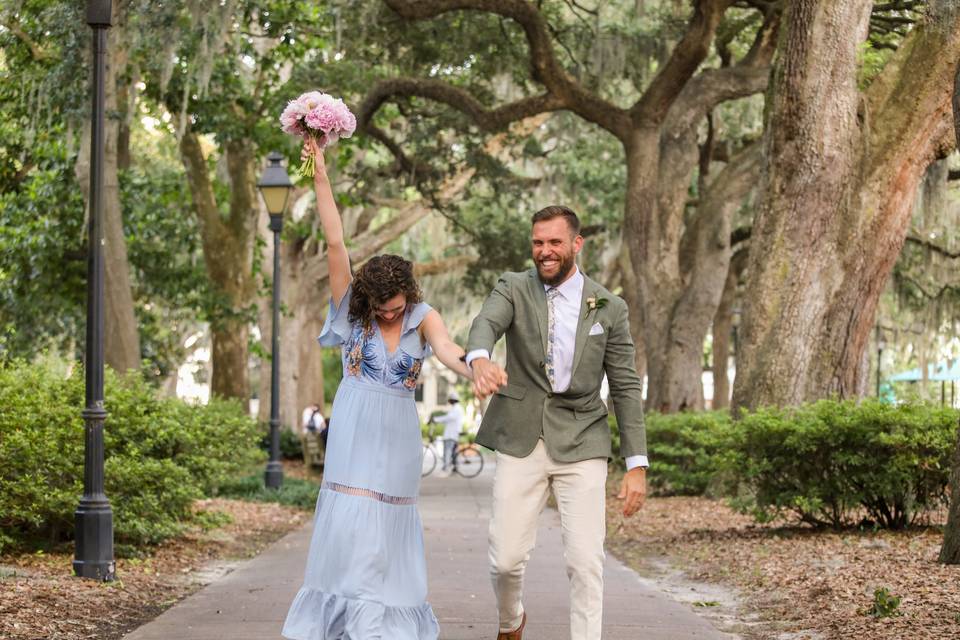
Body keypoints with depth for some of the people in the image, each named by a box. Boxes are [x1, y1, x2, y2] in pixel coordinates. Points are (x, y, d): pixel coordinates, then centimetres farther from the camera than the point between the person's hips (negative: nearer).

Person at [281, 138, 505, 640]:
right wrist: (320, 176, -16)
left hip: (398, 437, 1)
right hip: (355, 432, -1)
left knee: (389, 533, 5)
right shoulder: (351, 308, -3)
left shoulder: (423, 318, -3)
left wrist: (474, 371, -46)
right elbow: (335, 243, -9)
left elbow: (447, 349, -23)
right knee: (349, 528, -9)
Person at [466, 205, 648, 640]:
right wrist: (479, 359, -45)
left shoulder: (609, 308, 4)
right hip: (521, 441, 0)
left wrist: (637, 465, -4)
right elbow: (485, 324, -20)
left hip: (581, 444, 0)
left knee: (585, 561, -9)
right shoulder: (513, 290, 2)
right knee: (506, 559, 2)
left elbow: (625, 388, 4)